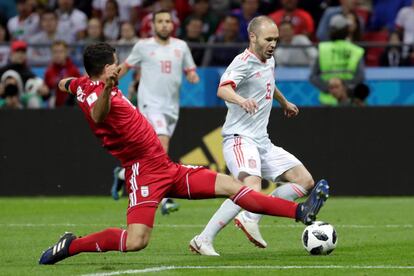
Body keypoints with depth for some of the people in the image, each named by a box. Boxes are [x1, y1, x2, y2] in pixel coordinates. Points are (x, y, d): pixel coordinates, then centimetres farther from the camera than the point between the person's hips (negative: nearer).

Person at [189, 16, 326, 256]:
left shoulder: (269, 61, 14)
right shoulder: (243, 62, -14)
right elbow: (223, 90, -33)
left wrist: (285, 103, 55)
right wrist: (241, 100, -54)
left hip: (263, 142, 9)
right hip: (240, 139, -9)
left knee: (305, 182, 4)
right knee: (252, 188, -32)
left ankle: (251, 218, -1)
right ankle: (204, 240, -27)